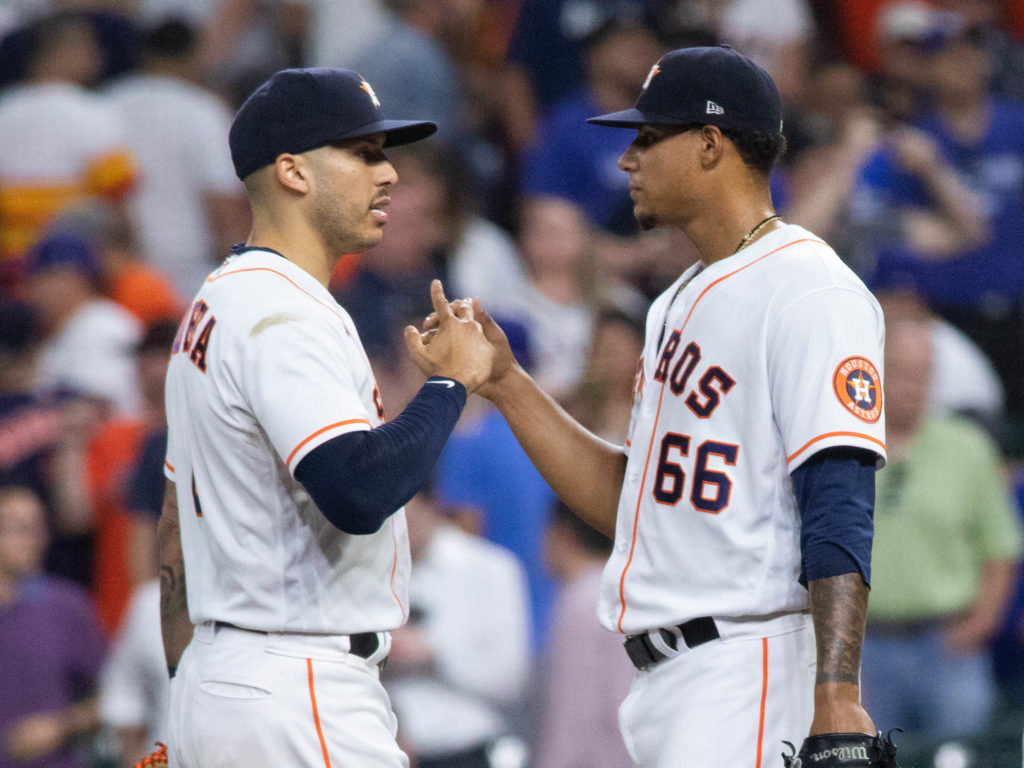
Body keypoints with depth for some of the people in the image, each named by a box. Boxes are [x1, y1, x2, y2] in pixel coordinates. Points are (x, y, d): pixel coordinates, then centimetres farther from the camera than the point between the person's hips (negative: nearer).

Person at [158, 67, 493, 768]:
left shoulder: (218, 305, 18)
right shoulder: (287, 315, -14)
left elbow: (176, 528, 22)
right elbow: (359, 492, -28)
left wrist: (187, 699, 25)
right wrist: (451, 381, -14)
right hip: (300, 699, -10)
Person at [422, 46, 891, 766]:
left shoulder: (809, 293, -11)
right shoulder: (680, 303, 21)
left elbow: (840, 516, -19)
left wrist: (836, 696, -28)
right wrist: (504, 381, 14)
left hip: (753, 672, -10)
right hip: (664, 680, 10)